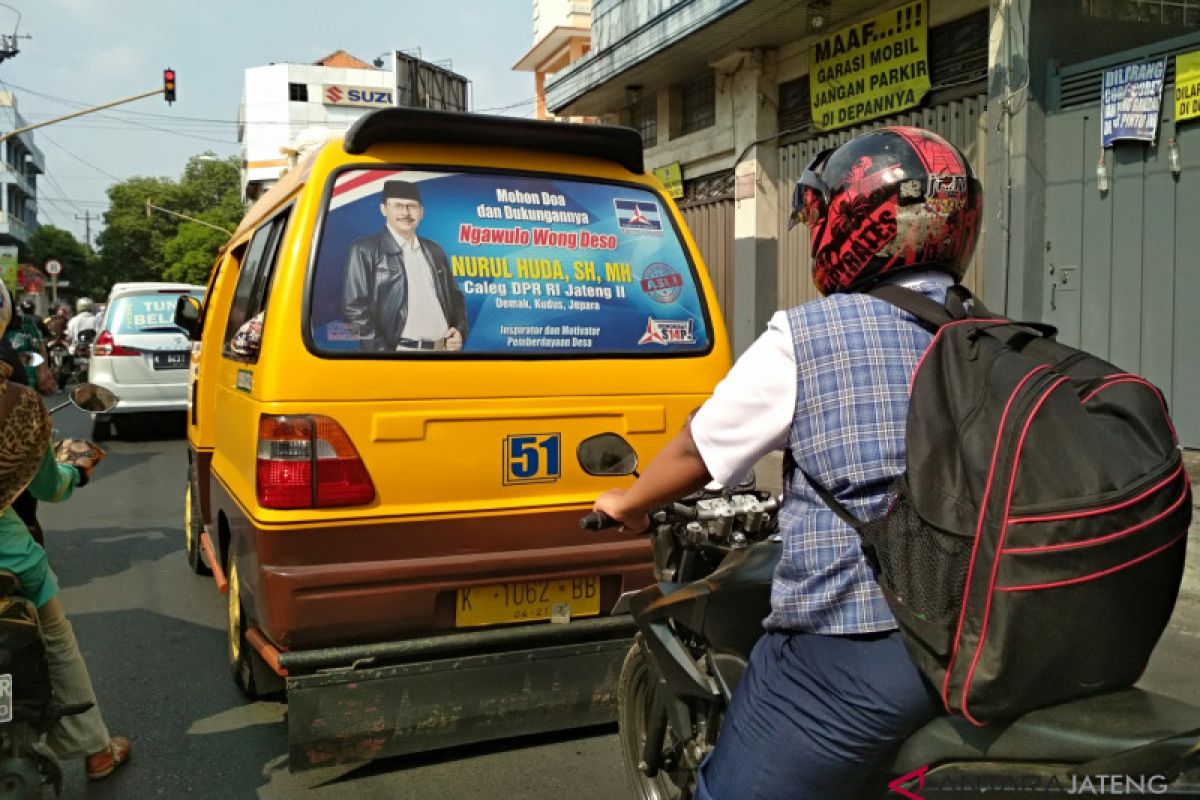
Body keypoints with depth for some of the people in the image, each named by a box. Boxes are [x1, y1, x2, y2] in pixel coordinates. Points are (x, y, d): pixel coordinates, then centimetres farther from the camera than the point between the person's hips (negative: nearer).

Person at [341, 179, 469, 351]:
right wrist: (381, 350, -15)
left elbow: (454, 296, 20)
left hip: (443, 348, 5)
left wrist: (460, 330, 2)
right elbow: (355, 306, -8)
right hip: (398, 350, -5)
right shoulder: (365, 250, -2)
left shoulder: (434, 250, 14)